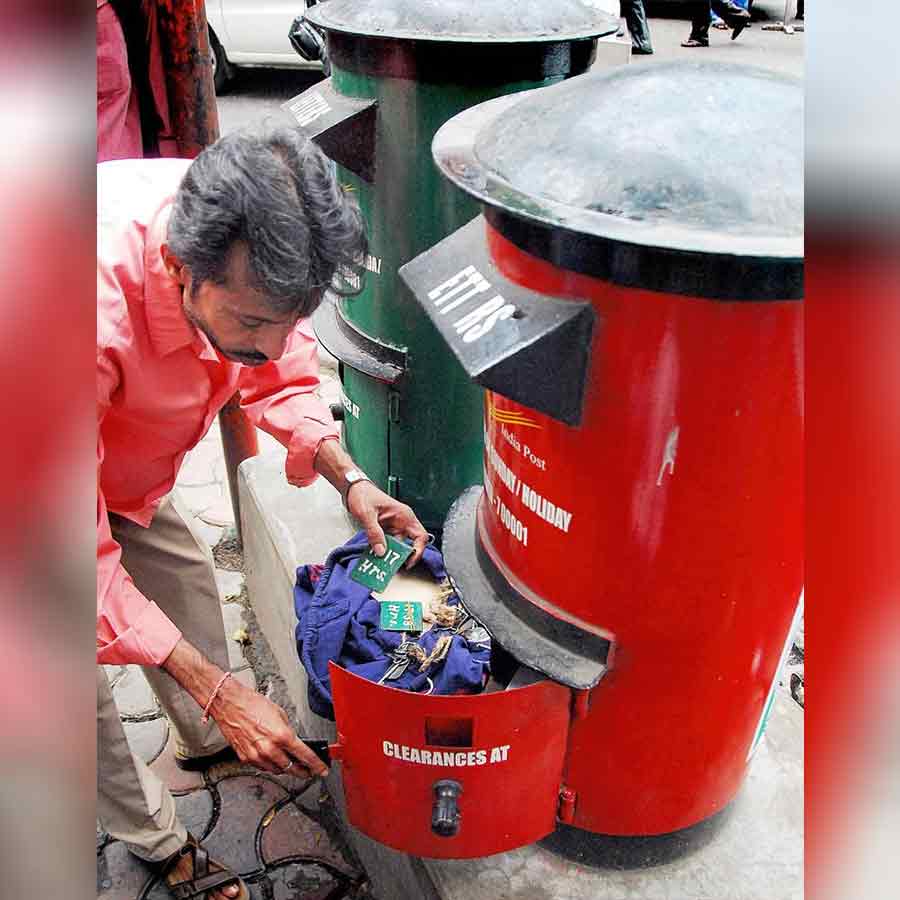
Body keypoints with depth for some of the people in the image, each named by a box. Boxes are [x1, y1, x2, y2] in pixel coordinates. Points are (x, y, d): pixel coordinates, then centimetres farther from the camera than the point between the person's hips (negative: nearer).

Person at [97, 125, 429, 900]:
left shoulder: (242, 234, -27)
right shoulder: (100, 317, -47)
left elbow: (280, 370, -5)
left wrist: (349, 480, -17)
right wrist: (217, 689, -34)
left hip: (122, 462, 6)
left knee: (188, 576, 17)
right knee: (88, 692, 2)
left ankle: (210, 743, 44)